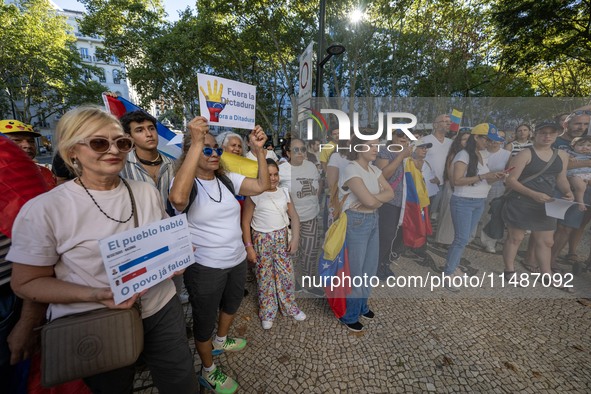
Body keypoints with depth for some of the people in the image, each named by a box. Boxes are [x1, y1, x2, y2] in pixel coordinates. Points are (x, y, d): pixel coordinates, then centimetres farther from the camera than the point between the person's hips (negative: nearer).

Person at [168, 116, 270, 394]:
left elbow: (262, 186, -8)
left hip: (237, 261, 6)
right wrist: (197, 143, -41)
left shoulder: (228, 179, 0)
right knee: (205, 319, 18)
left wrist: (259, 150, -16)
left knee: (231, 305, 30)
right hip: (205, 267, -6)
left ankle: (221, 341, 61)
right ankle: (208, 371, 45)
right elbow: (178, 199, -41)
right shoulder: (185, 183, -17)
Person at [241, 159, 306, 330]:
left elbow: (294, 216, 3)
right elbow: (245, 222, -7)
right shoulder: (254, 195, -10)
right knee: (265, 277, 11)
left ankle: (290, 307, 36)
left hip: (282, 238, 3)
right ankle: (267, 313, 32)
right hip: (262, 239, -3)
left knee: (286, 274, 13)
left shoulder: (284, 192, 1)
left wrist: (295, 238, -7)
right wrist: (249, 247, -10)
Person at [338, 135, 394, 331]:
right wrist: (381, 198, -4)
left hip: (373, 221, 8)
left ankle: (362, 306, 43)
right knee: (355, 270, 7)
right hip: (356, 222, -8)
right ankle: (349, 315, 29)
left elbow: (390, 192, 1)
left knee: (370, 268, 20)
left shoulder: (374, 170, 8)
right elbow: (369, 200, -25)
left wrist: (374, 199, -16)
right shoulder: (351, 169, -18)